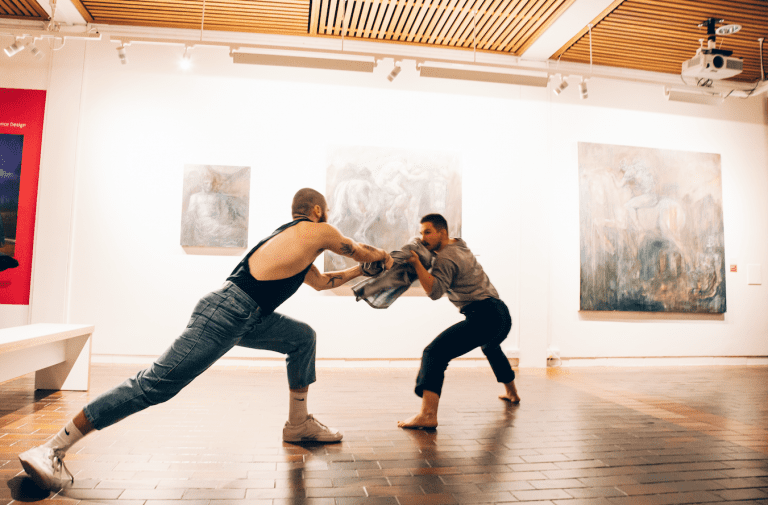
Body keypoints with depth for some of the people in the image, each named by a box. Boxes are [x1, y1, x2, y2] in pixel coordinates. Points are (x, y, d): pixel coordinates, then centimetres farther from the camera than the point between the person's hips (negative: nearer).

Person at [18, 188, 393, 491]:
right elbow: (361, 252, 16)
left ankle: (298, 424, 22)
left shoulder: (293, 238, 26)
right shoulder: (319, 232, 1)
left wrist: (362, 272, 45)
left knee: (303, 338, 17)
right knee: (156, 383, -11)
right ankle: (52, 449, -3)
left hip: (246, 317, 11)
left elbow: (321, 281, 38)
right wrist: (385, 257, 37)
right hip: (226, 314, -11)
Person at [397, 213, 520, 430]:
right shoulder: (459, 245, 19)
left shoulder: (446, 257, -11)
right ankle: (511, 393, 60)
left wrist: (416, 263, -26)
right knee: (490, 347, 41)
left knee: (434, 352, -18)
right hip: (502, 314, 10)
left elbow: (435, 291, -24)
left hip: (483, 316, -10)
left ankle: (427, 414, -31)